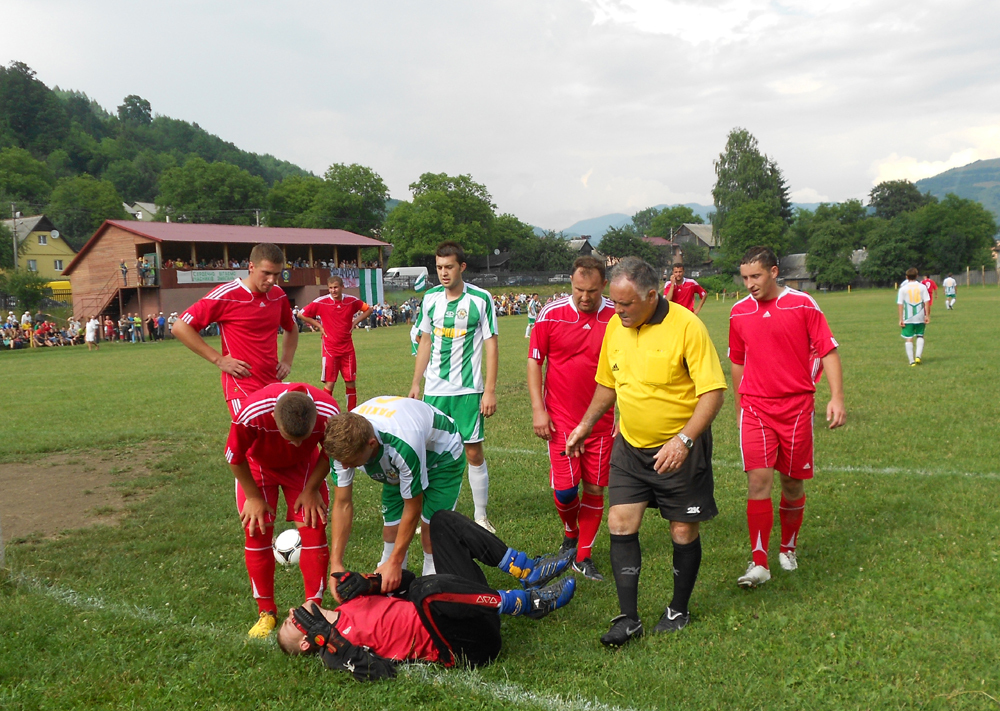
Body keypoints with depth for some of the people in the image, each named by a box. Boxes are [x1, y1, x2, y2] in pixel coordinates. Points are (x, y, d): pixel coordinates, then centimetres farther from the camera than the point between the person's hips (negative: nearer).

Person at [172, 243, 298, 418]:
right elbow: (180, 328, -9)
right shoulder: (226, 295, -11)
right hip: (242, 387, -6)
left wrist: (287, 361, 11)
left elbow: (291, 329, 27)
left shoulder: (278, 295, 6)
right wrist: (218, 360, -12)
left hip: (274, 384, 6)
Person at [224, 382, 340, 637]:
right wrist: (254, 497, -11)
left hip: (303, 465, 1)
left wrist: (311, 489, -8)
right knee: (257, 532, -7)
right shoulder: (252, 415, -42)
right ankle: (266, 612, 8)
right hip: (258, 465, -1)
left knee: (314, 528, -9)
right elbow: (234, 457, -20)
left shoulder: (329, 413, -37)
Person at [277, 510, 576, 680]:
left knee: (442, 520, 14)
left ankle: (527, 570, 1)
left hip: (468, 608, 9)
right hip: (468, 646, -8)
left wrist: (363, 583, 1)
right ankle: (530, 602, -20)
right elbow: (380, 671, -24)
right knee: (430, 588, -41)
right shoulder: (335, 650, -6)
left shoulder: (349, 605, 17)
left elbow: (406, 583, 19)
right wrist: (326, 636, -24)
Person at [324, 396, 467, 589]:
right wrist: (336, 564, -20)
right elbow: (342, 504, -17)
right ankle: (388, 592, 16)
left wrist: (395, 562, -23)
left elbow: (412, 509, -30)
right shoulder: (343, 443, -28)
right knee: (391, 525, -4)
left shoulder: (403, 446, -45)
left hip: (443, 455, -5)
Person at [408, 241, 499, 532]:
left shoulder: (481, 299, -7)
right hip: (434, 389, 4)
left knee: (473, 453, 1)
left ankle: (481, 517, 15)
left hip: (468, 390, -3)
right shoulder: (430, 298, 5)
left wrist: (490, 390, -10)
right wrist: (416, 383, 11)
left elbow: (491, 345, -5)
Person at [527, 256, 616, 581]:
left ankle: (583, 556, 21)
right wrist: (538, 409, -5)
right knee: (564, 488, -5)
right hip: (561, 419, -1)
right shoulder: (551, 314, -6)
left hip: (602, 420, 2)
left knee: (595, 489, 6)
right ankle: (570, 532, 28)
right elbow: (534, 361, 1)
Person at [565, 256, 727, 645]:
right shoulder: (615, 326, 1)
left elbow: (713, 392, -20)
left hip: (680, 448, -5)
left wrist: (683, 440, -29)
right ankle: (628, 618, 9)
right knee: (620, 524, -1)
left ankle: (679, 610, 28)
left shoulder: (686, 327, -18)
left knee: (683, 530, 7)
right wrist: (585, 426, 18)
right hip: (630, 445, 5)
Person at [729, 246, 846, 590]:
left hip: (797, 406, -1)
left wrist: (837, 397, -12)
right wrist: (739, 405, 21)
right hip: (755, 406, 1)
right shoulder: (739, 312, 5)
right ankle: (759, 563, -8)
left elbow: (828, 351, -2)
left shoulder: (803, 304, -3)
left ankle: (788, 549, 31)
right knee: (758, 479, -11)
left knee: (793, 483, 9)